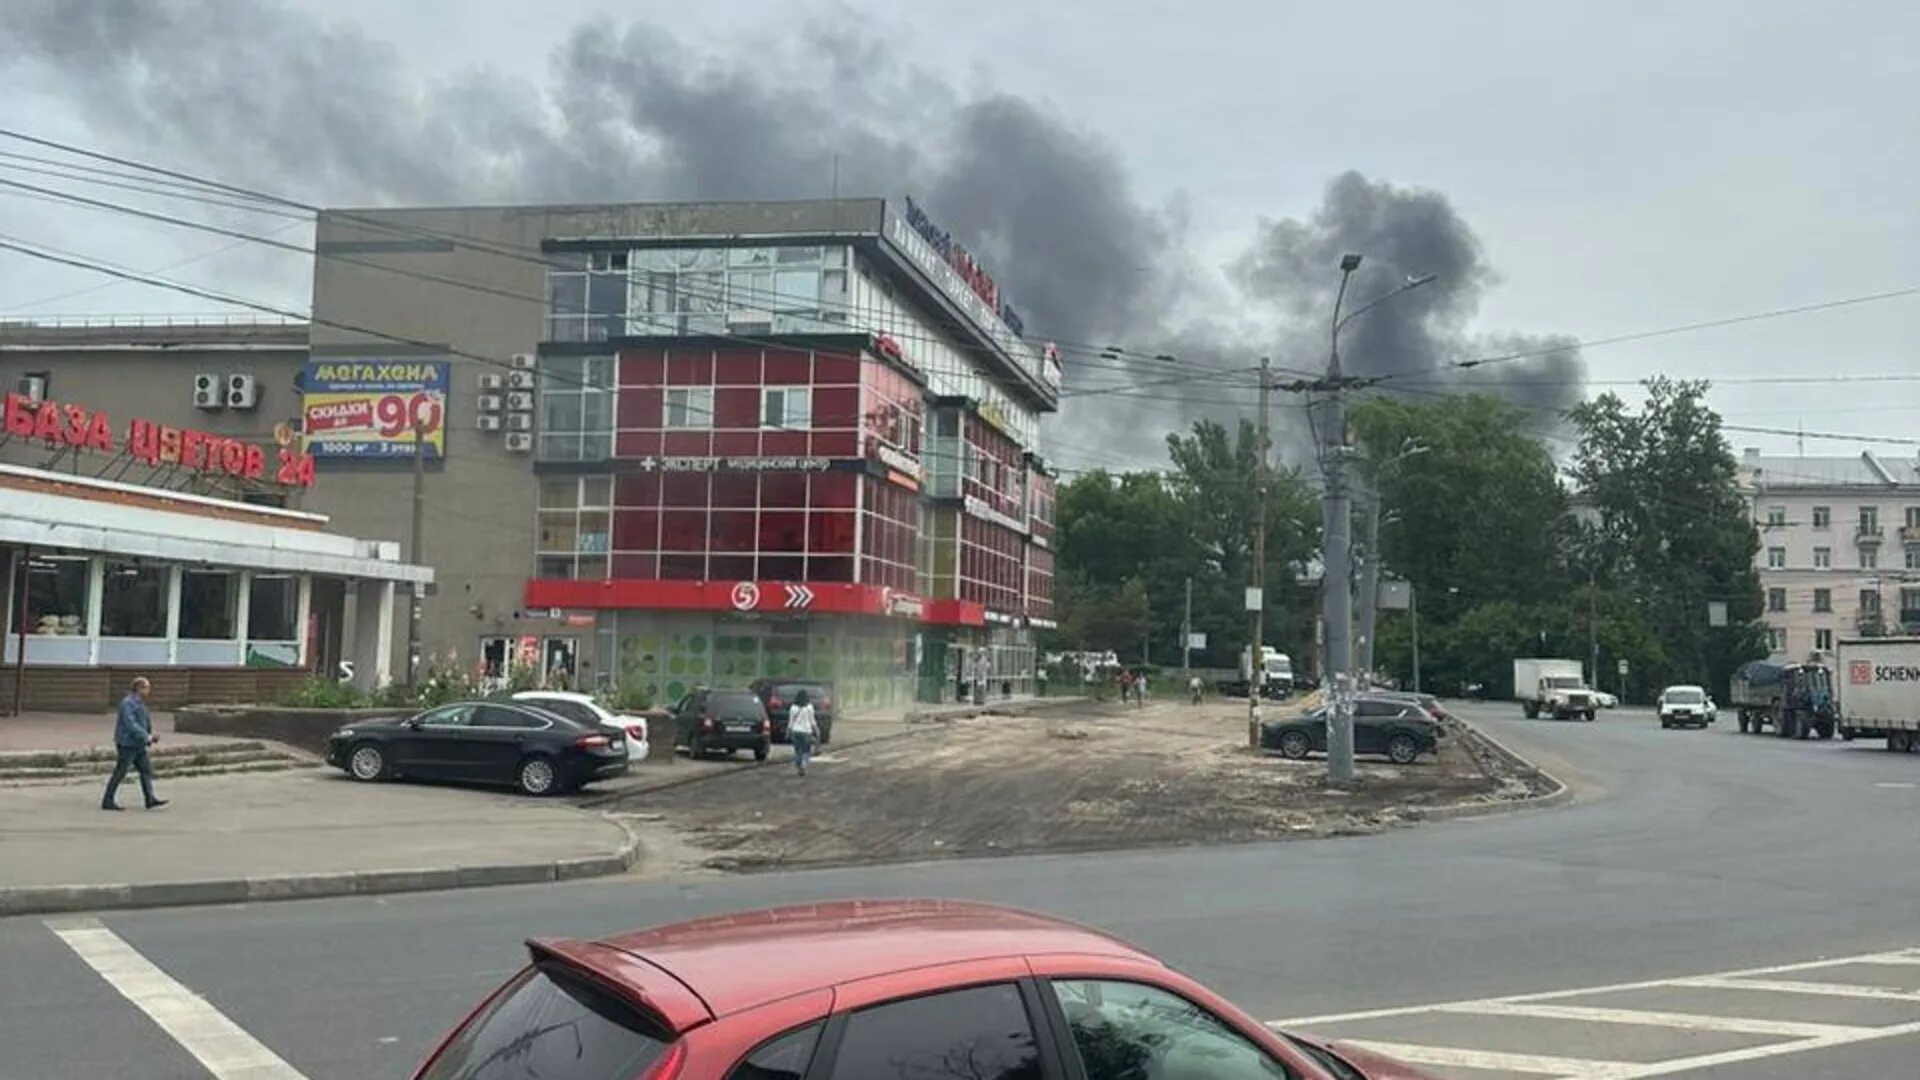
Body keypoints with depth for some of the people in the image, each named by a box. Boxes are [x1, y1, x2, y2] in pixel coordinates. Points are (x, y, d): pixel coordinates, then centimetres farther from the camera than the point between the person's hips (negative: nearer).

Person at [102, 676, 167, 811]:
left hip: (137, 745, 9)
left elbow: (145, 723, 20)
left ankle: (150, 801, 2)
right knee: (120, 773, -2)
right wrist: (147, 737, -26)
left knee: (146, 770, 3)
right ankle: (107, 801, 7)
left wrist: (151, 736, 5)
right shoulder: (127, 703, -15)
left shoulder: (140, 703, 15)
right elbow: (130, 724, -25)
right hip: (127, 744, -9)